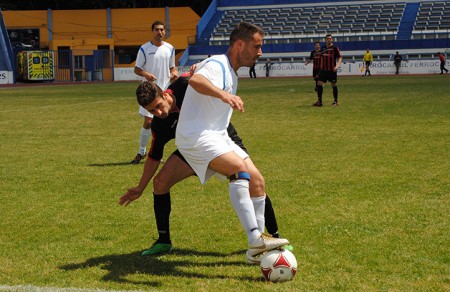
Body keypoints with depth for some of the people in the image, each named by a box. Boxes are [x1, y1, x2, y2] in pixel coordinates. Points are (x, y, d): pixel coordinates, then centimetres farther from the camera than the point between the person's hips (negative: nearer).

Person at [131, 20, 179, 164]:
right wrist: (145, 74, -21)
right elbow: (137, 69, 0)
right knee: (148, 122, -8)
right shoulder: (144, 49, -3)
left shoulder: (170, 48, 8)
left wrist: (174, 72, -5)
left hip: (165, 90, 3)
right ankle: (141, 152, 7)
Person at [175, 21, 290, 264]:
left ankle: (257, 250, 2)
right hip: (196, 137, -10)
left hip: (217, 137, 10)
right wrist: (223, 94, -54)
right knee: (240, 168, -30)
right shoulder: (217, 65, -15)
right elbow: (195, 80, -39)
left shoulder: (231, 73, 18)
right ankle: (256, 239, -37)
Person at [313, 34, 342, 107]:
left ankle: (335, 101, 12)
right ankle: (319, 101, 1)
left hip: (332, 70, -5)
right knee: (319, 84, -4)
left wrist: (337, 65, -21)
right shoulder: (323, 48, 12)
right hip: (323, 70, 5)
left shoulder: (334, 48, -3)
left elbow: (340, 57, -6)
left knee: (334, 85, 1)